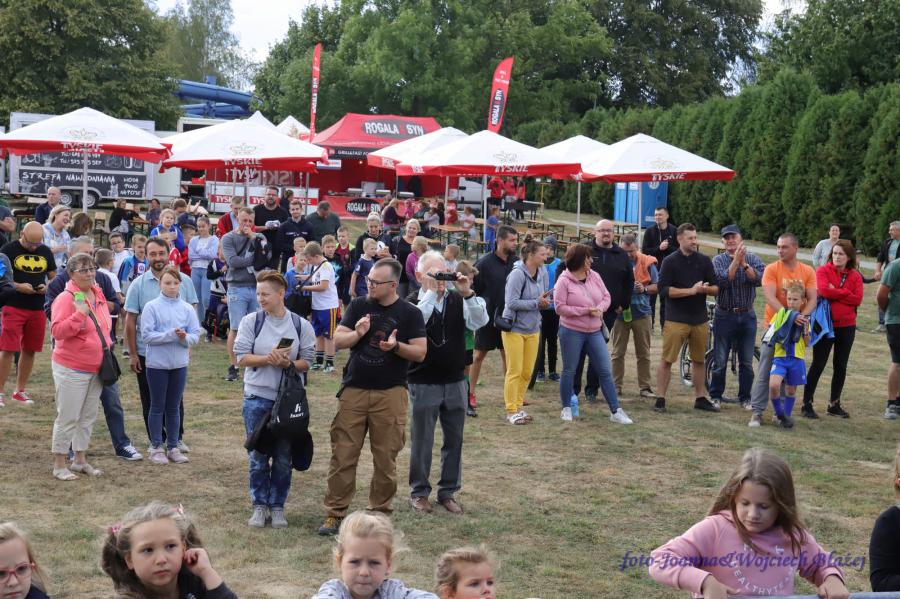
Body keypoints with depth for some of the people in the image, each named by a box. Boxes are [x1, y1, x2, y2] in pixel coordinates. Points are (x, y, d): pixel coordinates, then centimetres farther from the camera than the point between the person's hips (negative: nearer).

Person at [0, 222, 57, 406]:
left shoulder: (45, 252, 8)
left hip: (38, 308, 5)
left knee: (29, 350, 10)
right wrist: (18, 286, -19)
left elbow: (53, 277, 16)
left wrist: (47, 286, -6)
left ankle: (20, 391, 23)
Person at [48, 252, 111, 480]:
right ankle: (59, 464, 11)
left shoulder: (98, 295, 8)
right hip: (71, 369, -7)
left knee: (88, 416, 15)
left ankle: (80, 459, 27)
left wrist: (107, 346, 14)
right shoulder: (66, 298, -15)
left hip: (96, 368, 8)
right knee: (68, 417, -1)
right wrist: (79, 314, -31)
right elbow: (57, 331, -23)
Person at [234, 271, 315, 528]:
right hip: (257, 398, 0)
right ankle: (260, 505, 17)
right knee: (257, 456, 5)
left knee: (284, 457, 7)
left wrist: (288, 363, -19)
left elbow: (307, 361, 0)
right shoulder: (251, 321, -2)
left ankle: (277, 506, 19)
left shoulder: (301, 325, -1)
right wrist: (268, 358, -20)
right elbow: (242, 357, -5)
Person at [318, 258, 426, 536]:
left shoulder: (410, 313, 0)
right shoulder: (359, 306, 7)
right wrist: (357, 334, -15)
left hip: (390, 395, -2)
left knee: (386, 458, 5)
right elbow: (337, 341, 5)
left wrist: (396, 347, -20)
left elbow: (420, 353, -2)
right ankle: (335, 513, 7)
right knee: (342, 455, 0)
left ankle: (380, 512, 19)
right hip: (354, 390, 2)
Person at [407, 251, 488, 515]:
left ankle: (448, 491, 23)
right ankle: (419, 492, 19)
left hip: (456, 382, 4)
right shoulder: (413, 301, -6)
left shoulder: (458, 300, 3)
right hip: (424, 384, -4)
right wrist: (431, 292, -24)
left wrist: (468, 293, -21)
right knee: (422, 440, 6)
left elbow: (480, 321, -11)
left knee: (454, 439, 10)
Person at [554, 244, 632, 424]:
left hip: (594, 331, 5)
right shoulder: (564, 280, -12)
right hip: (571, 332, -5)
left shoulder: (594, 276, 3)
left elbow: (606, 297, 9)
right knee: (569, 370, 7)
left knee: (605, 370, 3)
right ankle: (566, 408, 22)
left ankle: (615, 411, 8)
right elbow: (560, 307, -16)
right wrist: (585, 311, -18)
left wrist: (599, 308, -13)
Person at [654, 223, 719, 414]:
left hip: (700, 319, 4)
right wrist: (691, 290, -18)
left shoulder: (705, 261, 8)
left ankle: (700, 398, 22)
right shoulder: (670, 262, -4)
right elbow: (663, 290, -13)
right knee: (667, 360, -5)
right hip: (676, 319, -4)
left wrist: (706, 289, -15)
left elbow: (716, 289, 9)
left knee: (699, 360, 12)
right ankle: (660, 399, 0)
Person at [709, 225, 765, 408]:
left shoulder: (752, 258, 3)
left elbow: (760, 279, -13)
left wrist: (744, 263, -21)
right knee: (720, 361, 4)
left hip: (747, 316, 2)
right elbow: (723, 281, -19)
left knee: (746, 362, 7)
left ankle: (745, 398, 18)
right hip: (724, 315, -1)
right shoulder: (718, 260, -2)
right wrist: (736, 260, -22)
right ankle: (715, 396, 16)